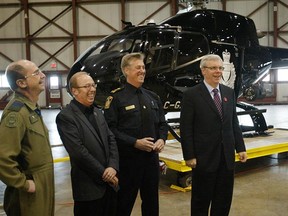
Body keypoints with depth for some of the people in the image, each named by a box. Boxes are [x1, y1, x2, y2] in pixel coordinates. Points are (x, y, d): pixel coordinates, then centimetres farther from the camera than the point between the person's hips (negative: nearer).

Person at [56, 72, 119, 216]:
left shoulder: (98, 112, 12)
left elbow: (111, 140, 7)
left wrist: (112, 167, -9)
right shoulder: (65, 117, -13)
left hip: (110, 183, 7)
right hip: (89, 187, -7)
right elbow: (78, 152, -19)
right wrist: (103, 173, -13)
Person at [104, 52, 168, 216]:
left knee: (152, 200, 18)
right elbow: (111, 129, -15)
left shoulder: (153, 97, 12)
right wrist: (135, 142, -21)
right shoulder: (117, 98, -8)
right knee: (125, 202, 8)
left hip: (152, 156, 6)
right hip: (128, 158, -5)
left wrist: (162, 139, -4)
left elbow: (162, 124, 16)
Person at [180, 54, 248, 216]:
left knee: (224, 199, 15)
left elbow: (234, 123, 11)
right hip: (204, 157, -5)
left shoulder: (229, 93, 8)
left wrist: (240, 148, 6)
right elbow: (186, 129, -10)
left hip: (227, 156, 5)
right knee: (201, 199, 10)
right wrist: (189, 156, -12)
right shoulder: (191, 95, -9)